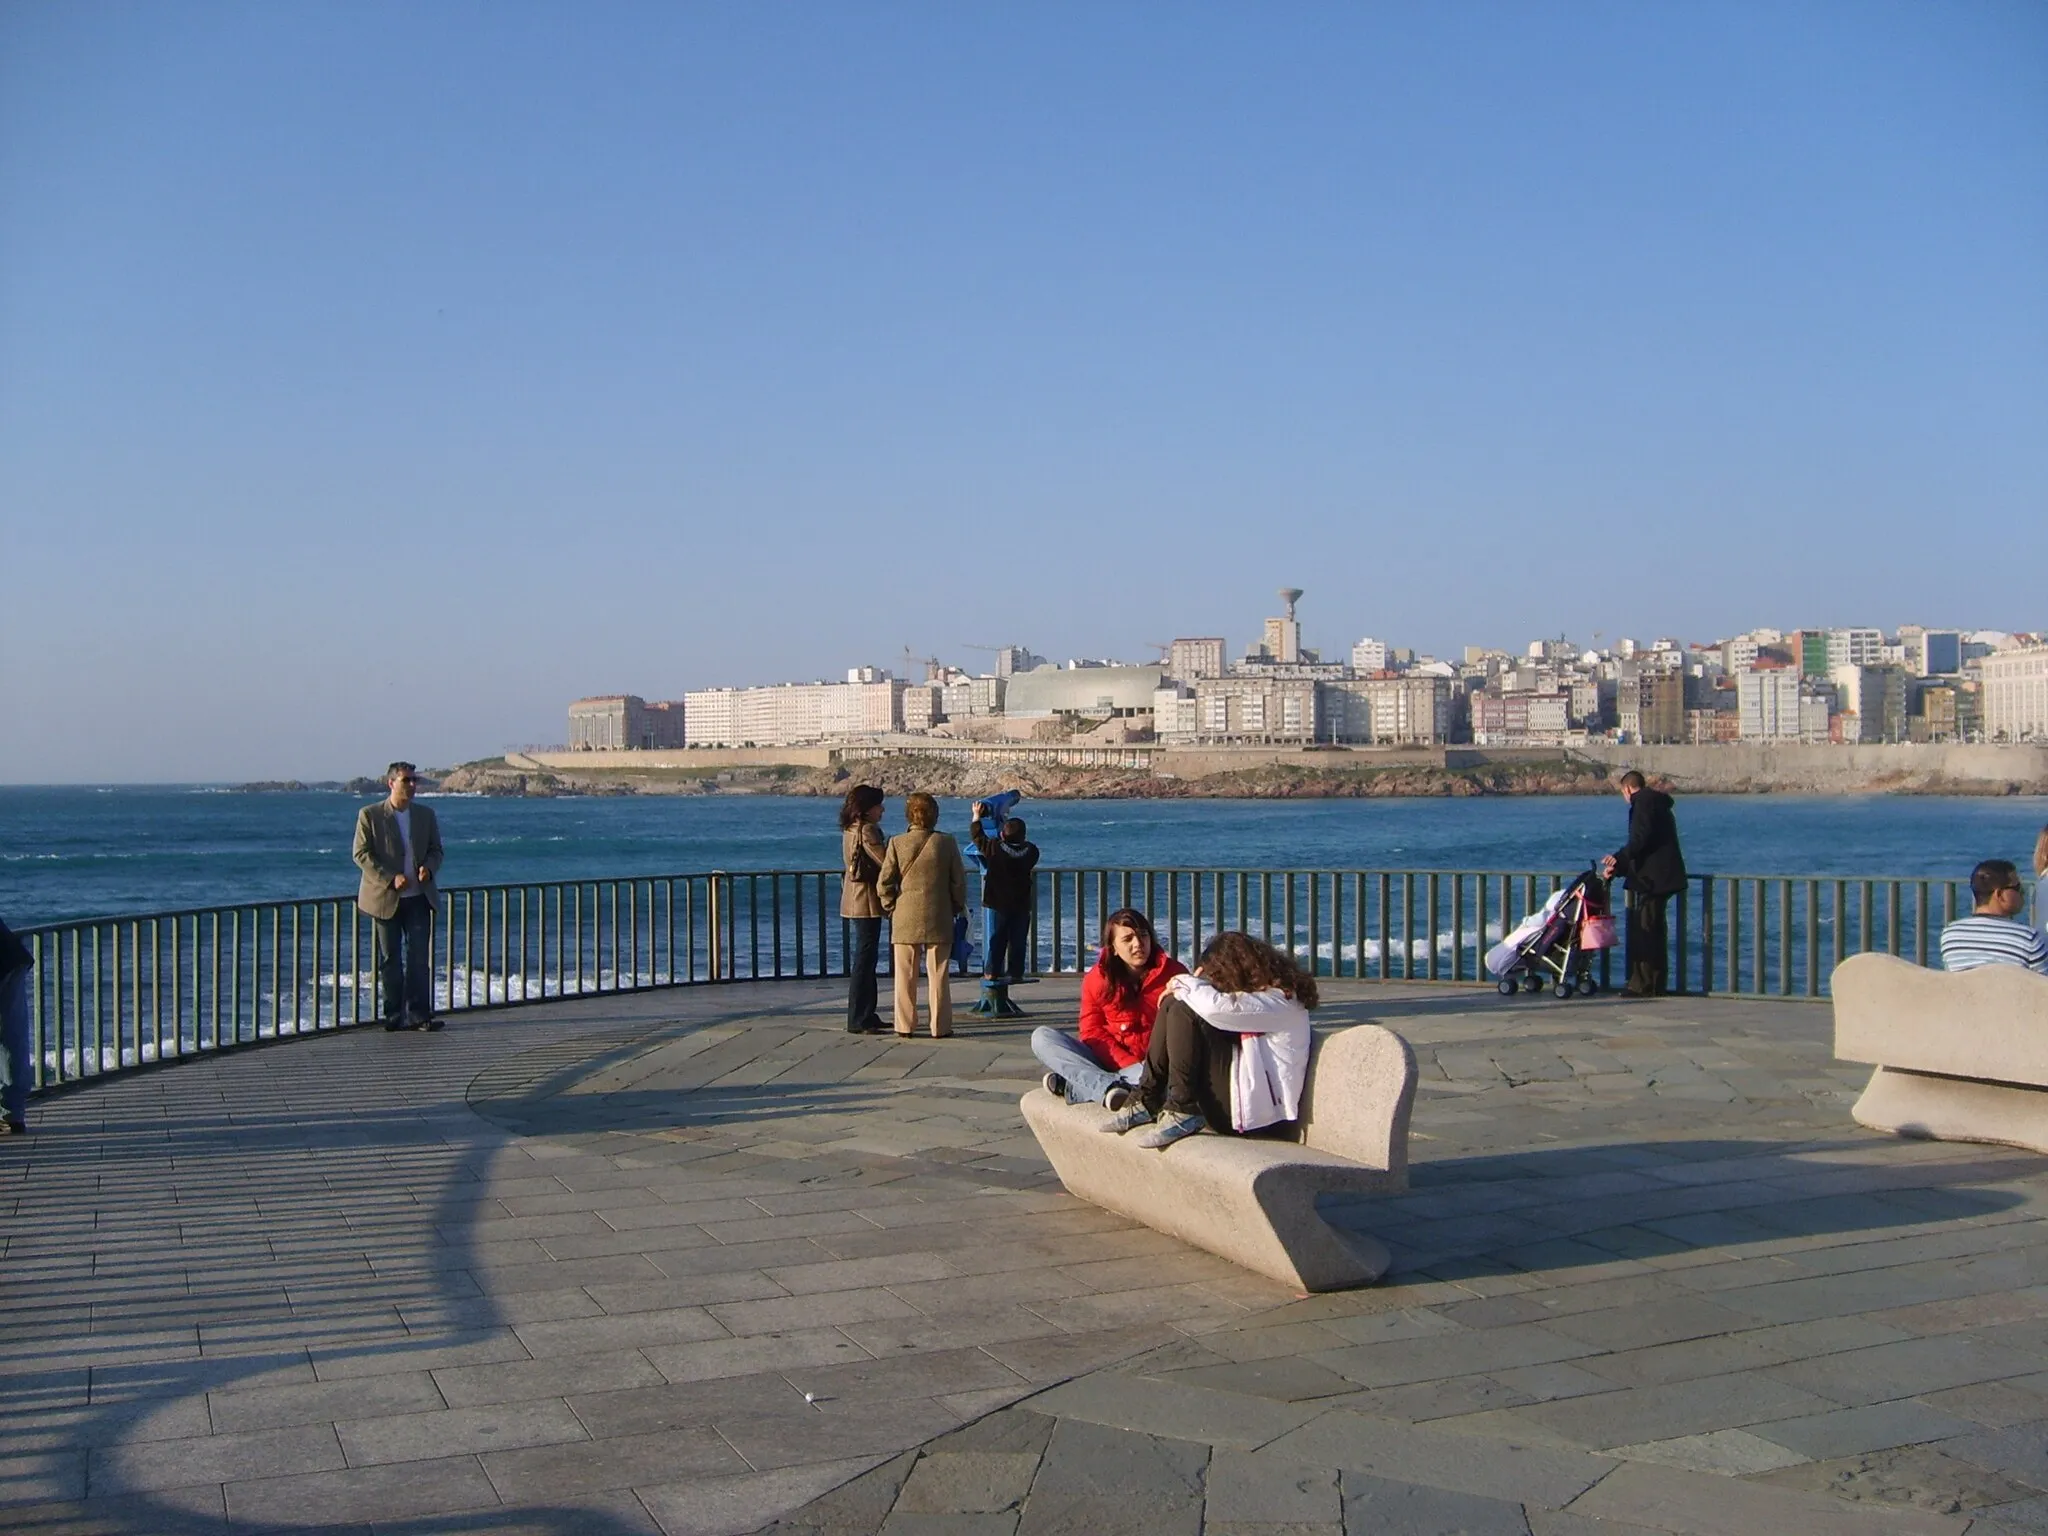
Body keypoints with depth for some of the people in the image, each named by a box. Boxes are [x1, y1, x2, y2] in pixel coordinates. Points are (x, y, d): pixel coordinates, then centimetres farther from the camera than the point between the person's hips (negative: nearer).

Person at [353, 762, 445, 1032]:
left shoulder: (425, 815, 9)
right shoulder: (369, 815, -3)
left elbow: (435, 850, 14)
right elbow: (361, 854, -8)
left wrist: (429, 867, -9)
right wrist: (390, 879, -17)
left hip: (418, 898, 3)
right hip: (385, 898, -3)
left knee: (419, 958, -2)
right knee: (390, 960, 5)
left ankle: (419, 1015, 2)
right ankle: (393, 1016, 12)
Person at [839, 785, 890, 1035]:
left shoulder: (851, 829, 13)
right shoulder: (867, 830, -17)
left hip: (855, 900, 10)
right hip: (866, 901, -10)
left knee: (865, 957, 15)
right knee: (864, 958, -6)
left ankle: (867, 1016, 22)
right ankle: (857, 1021, -4)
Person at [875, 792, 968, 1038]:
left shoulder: (897, 843, -6)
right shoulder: (946, 842, -5)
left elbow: (884, 883, -5)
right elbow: (959, 881, -1)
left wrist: (890, 908, 9)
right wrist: (957, 908, 14)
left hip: (905, 919, 0)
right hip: (939, 920, 0)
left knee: (905, 976, 8)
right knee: (938, 976, 7)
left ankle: (905, 1026, 10)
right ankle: (940, 1027, 9)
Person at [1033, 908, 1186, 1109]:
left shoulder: (1173, 973, 0)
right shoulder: (1096, 978, 4)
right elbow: (1092, 1031, 0)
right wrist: (1129, 1064, -16)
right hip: (1109, 1061, 3)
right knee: (1042, 1037, -16)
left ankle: (1073, 1087, -34)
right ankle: (1108, 1087, -39)